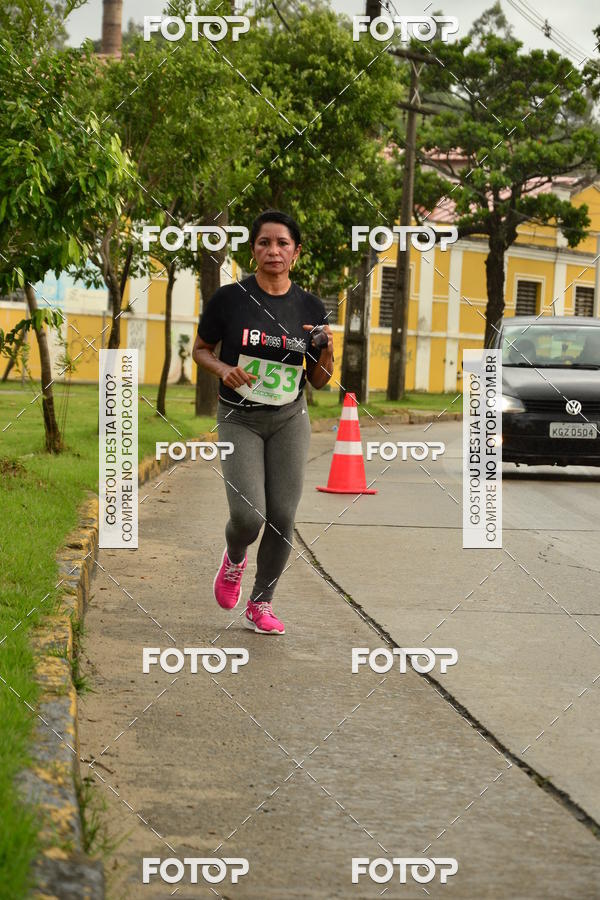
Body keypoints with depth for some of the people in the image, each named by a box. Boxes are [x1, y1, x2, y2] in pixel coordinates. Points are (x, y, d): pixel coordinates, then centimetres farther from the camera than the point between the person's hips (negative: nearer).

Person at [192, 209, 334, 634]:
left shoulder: (311, 308, 1)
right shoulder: (229, 298, -6)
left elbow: (318, 381, 7)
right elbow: (201, 349, 6)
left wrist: (327, 351, -13)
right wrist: (224, 369, -14)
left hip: (289, 419, 2)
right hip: (239, 419, -2)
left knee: (282, 517, -1)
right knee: (248, 514, -16)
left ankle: (261, 603, 17)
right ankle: (234, 558, 20)